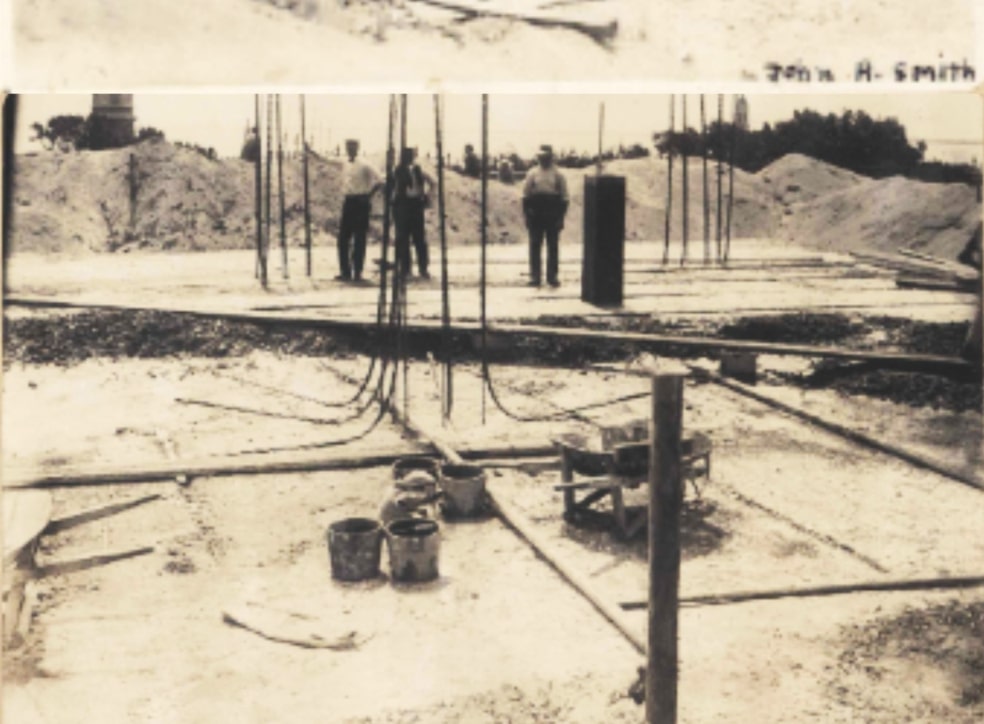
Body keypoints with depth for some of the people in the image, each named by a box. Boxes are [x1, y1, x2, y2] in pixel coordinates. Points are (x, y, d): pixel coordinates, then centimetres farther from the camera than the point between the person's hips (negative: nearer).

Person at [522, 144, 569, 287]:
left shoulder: (558, 175, 3)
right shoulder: (532, 174, 6)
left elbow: (564, 198, 3)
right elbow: (525, 195, 7)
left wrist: (561, 216, -4)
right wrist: (526, 214, 0)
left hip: (553, 215, 0)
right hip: (535, 215, 0)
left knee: (553, 246, 3)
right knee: (535, 245, 2)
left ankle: (552, 276, 10)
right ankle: (534, 276, 8)